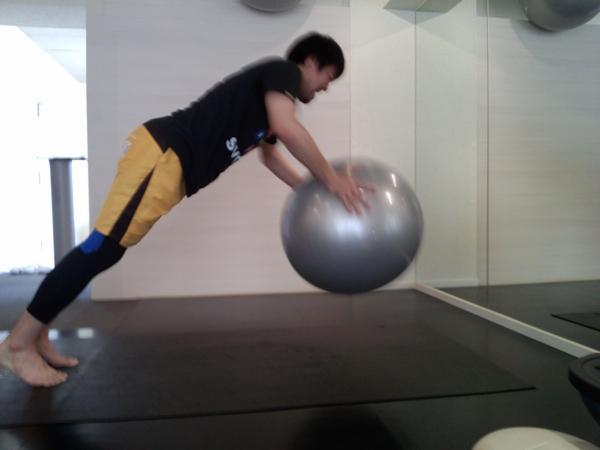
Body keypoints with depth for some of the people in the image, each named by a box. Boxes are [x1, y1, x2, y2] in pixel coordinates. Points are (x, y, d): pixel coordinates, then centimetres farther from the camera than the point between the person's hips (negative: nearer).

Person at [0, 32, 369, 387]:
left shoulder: (272, 95, 27)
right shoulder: (282, 69, -1)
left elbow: (271, 155, 37)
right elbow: (287, 129, -20)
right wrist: (330, 178, -11)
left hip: (173, 165, 10)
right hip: (163, 152, -10)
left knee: (106, 249, 8)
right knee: (103, 246, -10)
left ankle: (36, 336, 16)